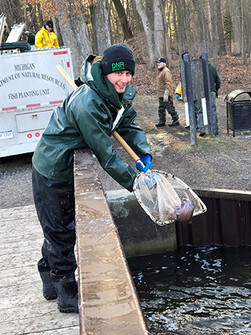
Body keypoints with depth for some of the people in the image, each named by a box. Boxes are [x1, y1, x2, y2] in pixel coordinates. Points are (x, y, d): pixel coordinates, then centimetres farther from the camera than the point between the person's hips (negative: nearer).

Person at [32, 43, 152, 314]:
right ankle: (68, 296, 17)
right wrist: (134, 183, -21)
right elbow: (105, 154, -30)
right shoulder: (86, 104, -34)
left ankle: (50, 285, 38)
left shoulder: (121, 94, -5)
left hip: (69, 168, 9)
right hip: (52, 172, -9)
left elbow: (129, 126, 8)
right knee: (60, 232, 3)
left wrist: (144, 154, -10)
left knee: (59, 230, 21)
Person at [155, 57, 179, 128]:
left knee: (170, 108, -4)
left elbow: (168, 83, -21)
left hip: (166, 95, -10)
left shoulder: (166, 71, -14)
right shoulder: (160, 72, 19)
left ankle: (176, 120, 4)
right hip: (161, 95, 10)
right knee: (161, 109, 12)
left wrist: (166, 94, -26)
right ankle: (162, 122, 18)